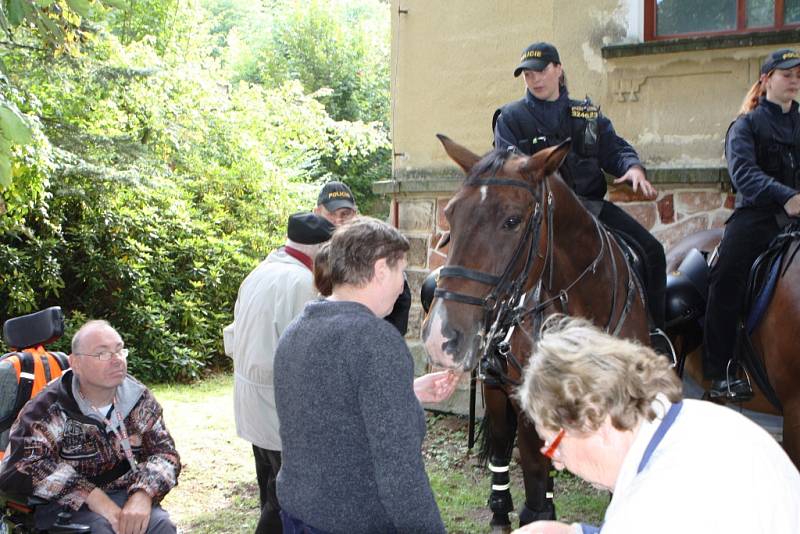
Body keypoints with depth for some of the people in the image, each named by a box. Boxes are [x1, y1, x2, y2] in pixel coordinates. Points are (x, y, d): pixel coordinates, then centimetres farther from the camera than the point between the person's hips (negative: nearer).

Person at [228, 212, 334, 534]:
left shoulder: (258, 274, 10)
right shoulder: (301, 281, -20)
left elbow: (236, 335, 16)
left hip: (252, 402, 10)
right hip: (281, 404, -10)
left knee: (271, 492, 20)